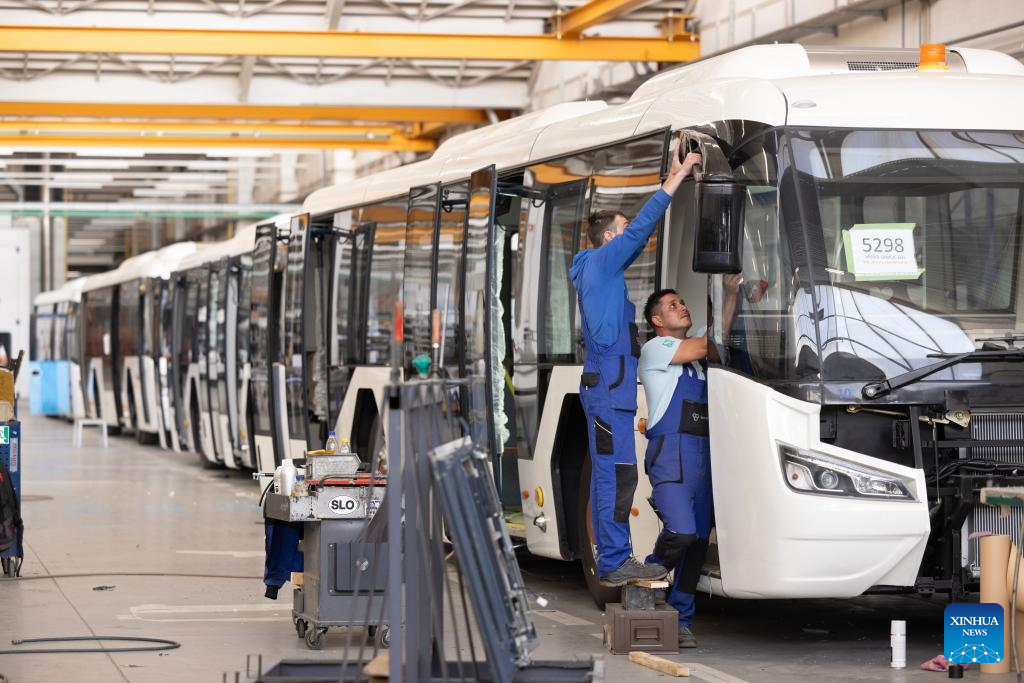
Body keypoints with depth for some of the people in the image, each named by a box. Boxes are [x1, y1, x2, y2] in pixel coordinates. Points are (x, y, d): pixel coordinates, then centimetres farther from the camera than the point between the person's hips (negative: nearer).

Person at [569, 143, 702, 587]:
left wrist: (674, 177, 21)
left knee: (609, 473, 11)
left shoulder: (603, 267, 20)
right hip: (609, 386, -11)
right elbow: (643, 226, -14)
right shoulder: (601, 261, -7)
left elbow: (644, 232, 23)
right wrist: (676, 179, -11)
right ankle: (614, 563, -11)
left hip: (608, 386, 11)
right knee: (616, 473, -10)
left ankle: (614, 557, 14)